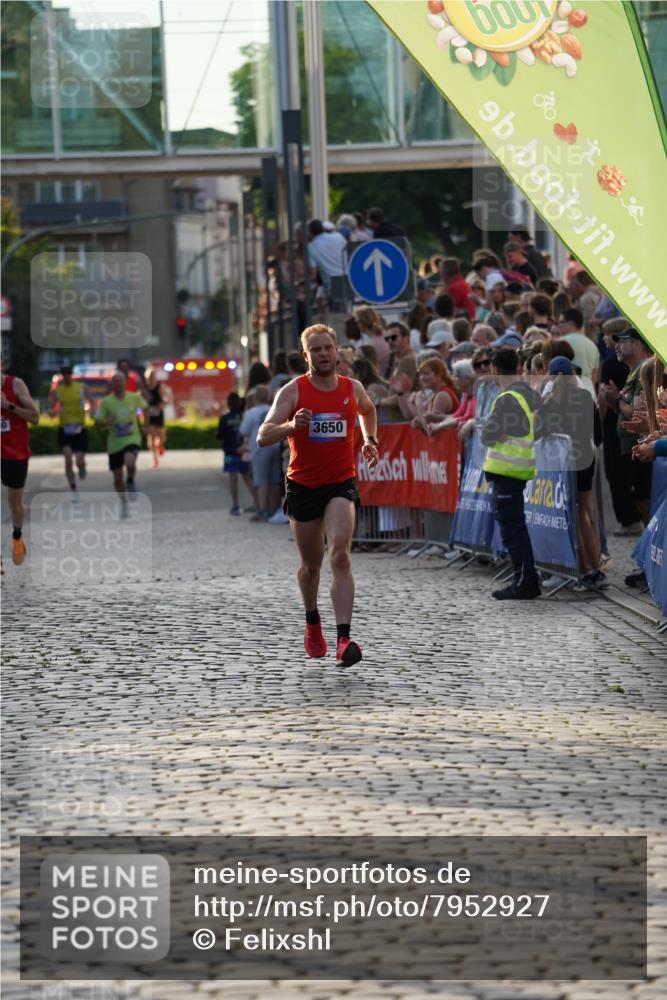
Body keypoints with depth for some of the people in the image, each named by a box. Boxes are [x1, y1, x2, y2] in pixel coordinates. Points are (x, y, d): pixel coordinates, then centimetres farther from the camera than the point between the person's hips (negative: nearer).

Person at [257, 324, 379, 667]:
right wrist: (291, 425, -34)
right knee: (311, 563, 13)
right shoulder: (293, 391, -7)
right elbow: (263, 437, -18)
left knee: (340, 555, -20)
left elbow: (368, 410, 29)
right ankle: (312, 623, 43)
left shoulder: (353, 389, 2)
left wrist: (369, 440, 19)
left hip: (341, 484, 0)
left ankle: (344, 639, -28)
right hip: (302, 485, 0)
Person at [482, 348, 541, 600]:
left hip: (507, 469, -9)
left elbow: (488, 436, -16)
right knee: (515, 525, 16)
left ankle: (524, 582, -8)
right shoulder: (526, 392, 12)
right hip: (520, 468, 9)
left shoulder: (508, 399, -17)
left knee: (511, 526, -7)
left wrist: (489, 423, 3)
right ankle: (527, 580, 19)